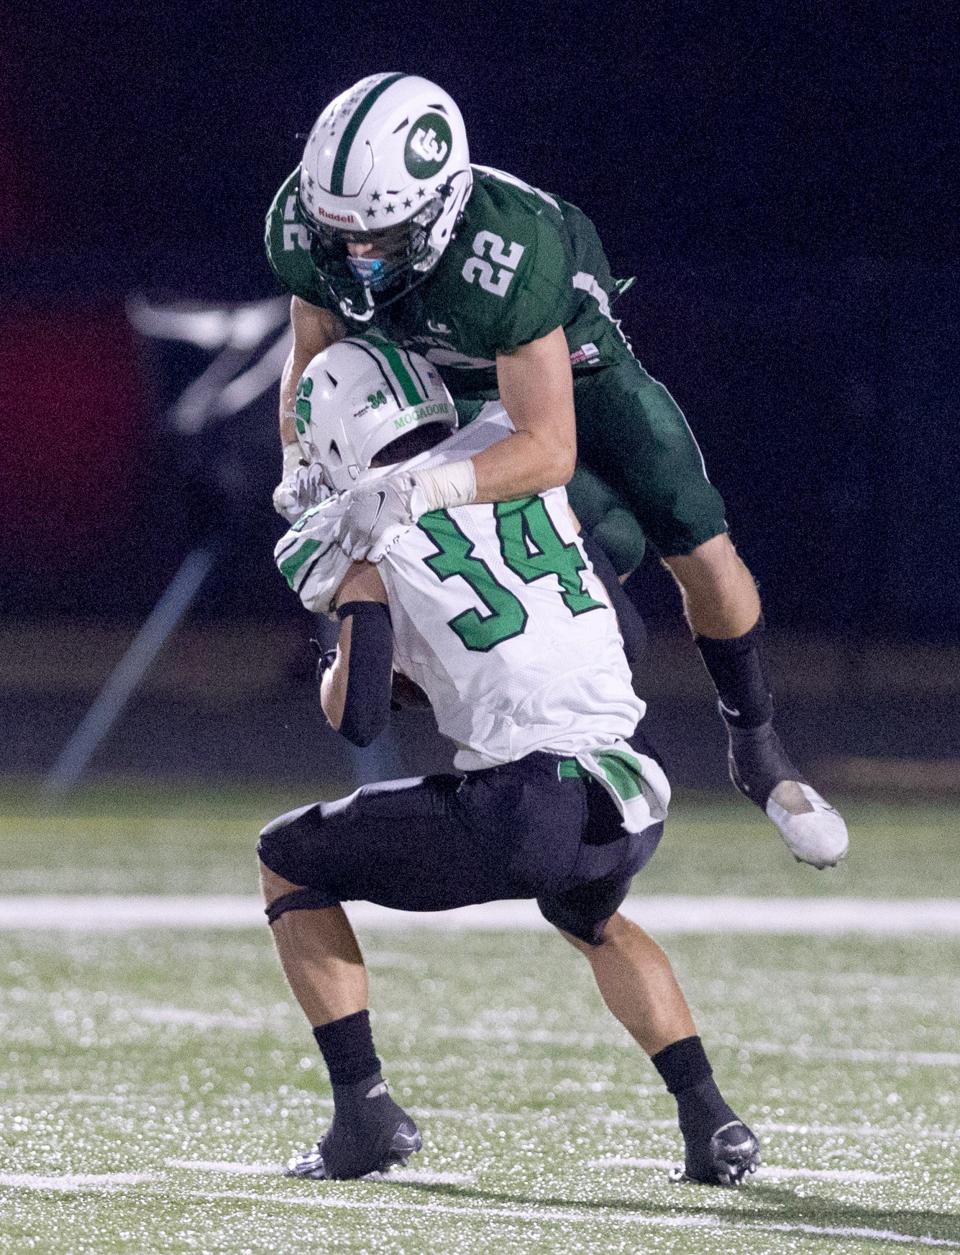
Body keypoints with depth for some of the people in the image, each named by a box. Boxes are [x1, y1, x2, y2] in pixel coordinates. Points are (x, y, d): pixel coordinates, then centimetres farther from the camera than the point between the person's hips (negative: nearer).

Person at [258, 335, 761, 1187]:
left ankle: (365, 1112, 8)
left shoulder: (364, 537, -1)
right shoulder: (506, 449, 12)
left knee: (288, 860, 17)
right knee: (591, 918, 40)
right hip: (634, 808, 5)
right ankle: (710, 1121, 22)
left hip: (527, 813, -5)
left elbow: (359, 718, -5)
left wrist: (334, 661, 17)